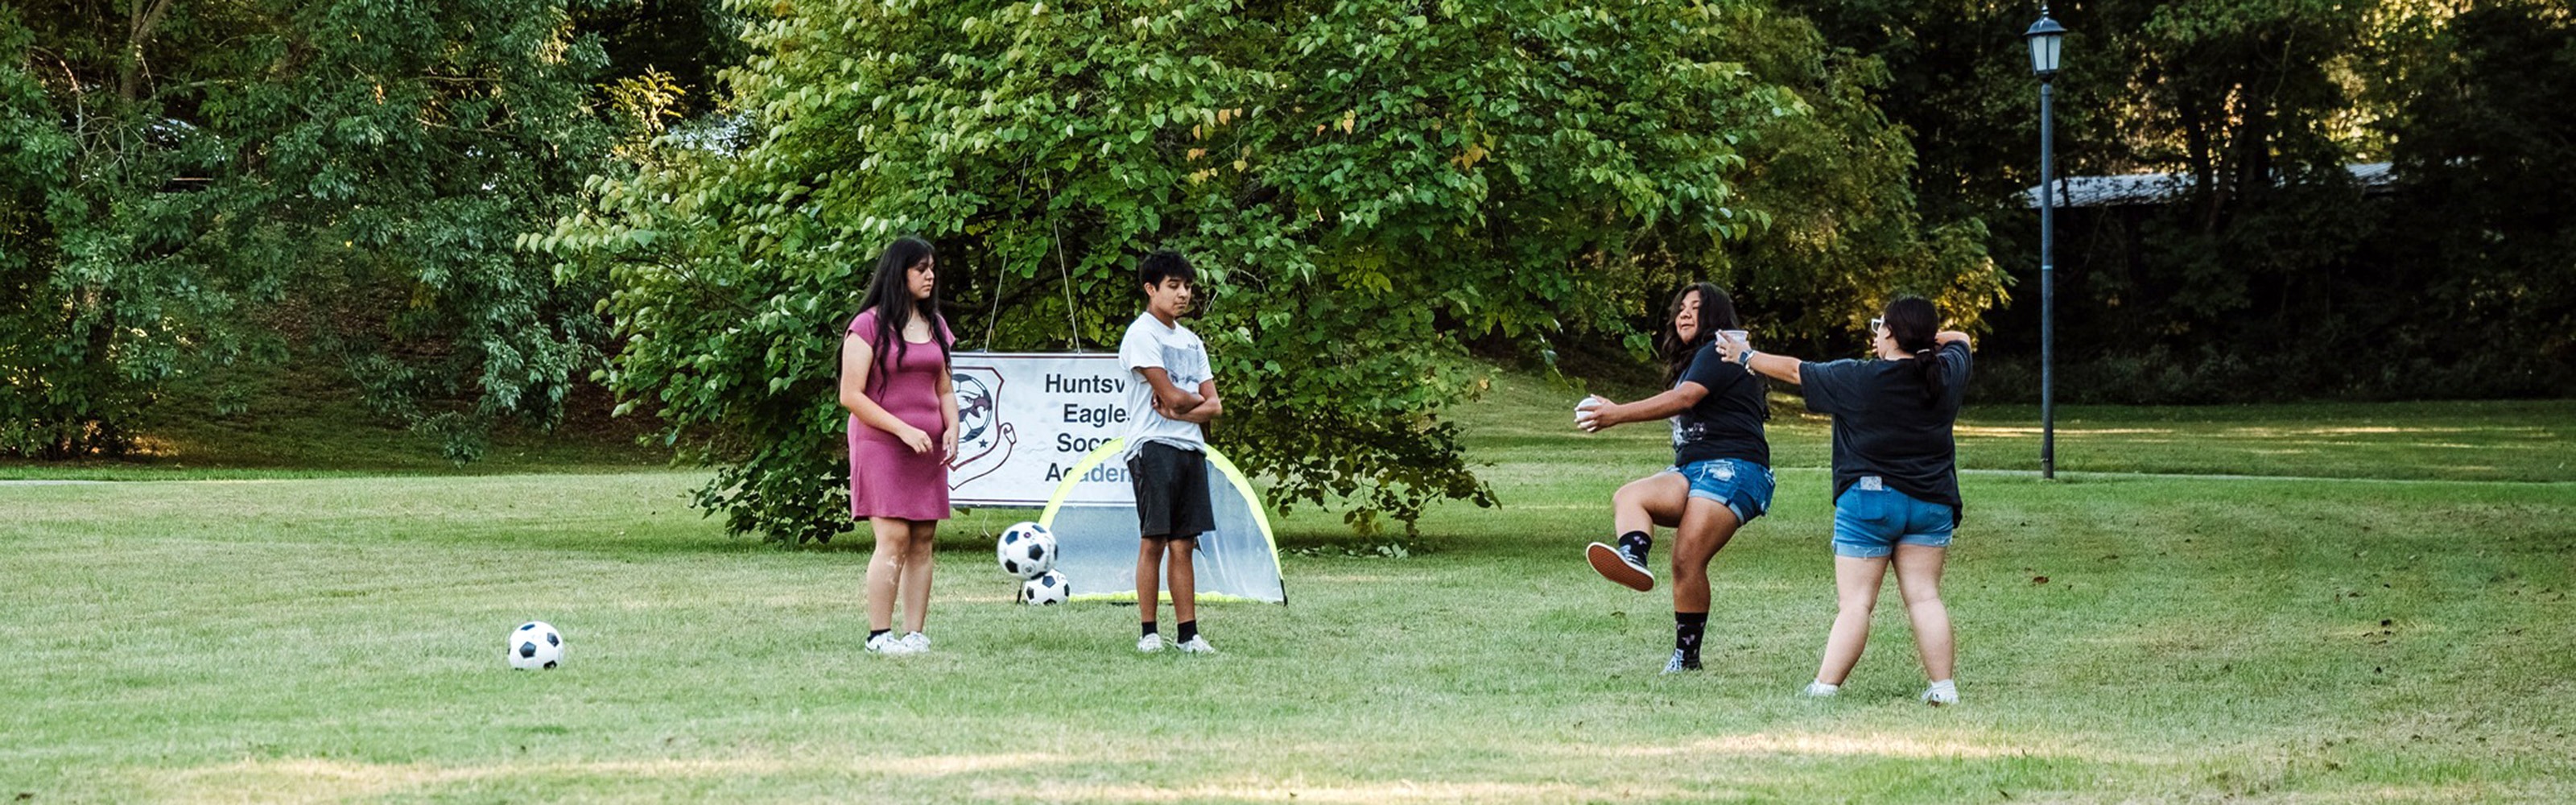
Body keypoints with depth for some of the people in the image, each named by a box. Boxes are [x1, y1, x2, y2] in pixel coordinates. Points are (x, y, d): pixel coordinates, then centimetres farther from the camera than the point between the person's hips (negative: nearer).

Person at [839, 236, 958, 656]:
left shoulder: (935, 325, 15)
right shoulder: (869, 326, -6)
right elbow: (851, 395, -10)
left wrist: (952, 429, 3)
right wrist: (904, 430, -15)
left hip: (928, 450, 6)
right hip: (881, 445, -6)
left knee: (922, 542, 2)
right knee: (894, 539, -13)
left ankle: (916, 634, 4)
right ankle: (879, 634, -9)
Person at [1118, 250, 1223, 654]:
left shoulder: (1191, 341, 19)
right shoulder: (1142, 335, -4)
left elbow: (1215, 407, 10)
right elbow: (1172, 396, -13)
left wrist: (1179, 410, -8)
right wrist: (1198, 399, 6)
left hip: (1191, 447, 6)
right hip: (1153, 445, -6)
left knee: (1182, 544, 4)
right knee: (1153, 541, -7)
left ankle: (1188, 633, 3)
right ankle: (1148, 633, -3)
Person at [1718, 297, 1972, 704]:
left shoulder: (1858, 379, -10)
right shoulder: (1946, 374, 1)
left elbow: (1795, 370, 3)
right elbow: (1960, 340, 25)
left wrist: (1746, 357, 16)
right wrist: (1924, 341, 15)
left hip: (1869, 501, -4)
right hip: (1932, 502, 4)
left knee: (1855, 602, -3)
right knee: (1924, 597, 4)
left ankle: (1824, 687, -6)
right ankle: (1943, 687, -2)